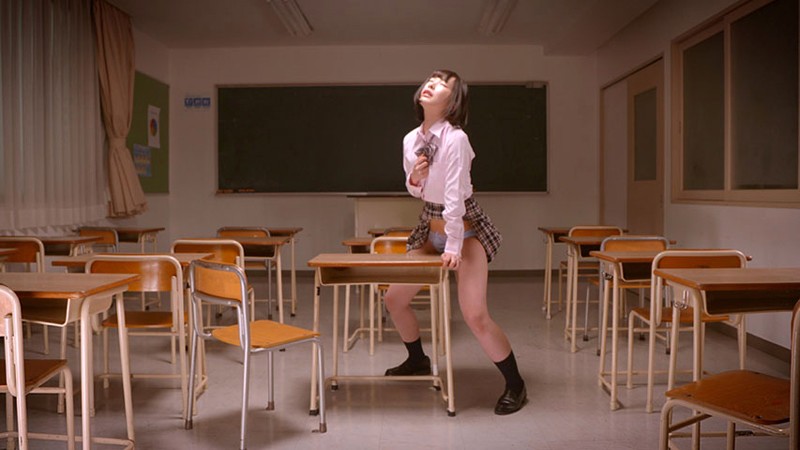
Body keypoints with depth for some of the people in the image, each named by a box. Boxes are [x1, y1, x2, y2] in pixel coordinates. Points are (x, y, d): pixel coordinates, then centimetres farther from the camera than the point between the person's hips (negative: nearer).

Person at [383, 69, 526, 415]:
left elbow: (454, 195, -24)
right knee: (394, 299, 10)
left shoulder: (455, 138, -21)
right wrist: (413, 179, -10)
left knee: (475, 316, -17)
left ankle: (515, 386, 6)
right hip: (430, 228, 7)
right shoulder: (411, 139, 0)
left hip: (465, 229, -7)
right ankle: (418, 360, 37)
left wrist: (454, 247, -23)